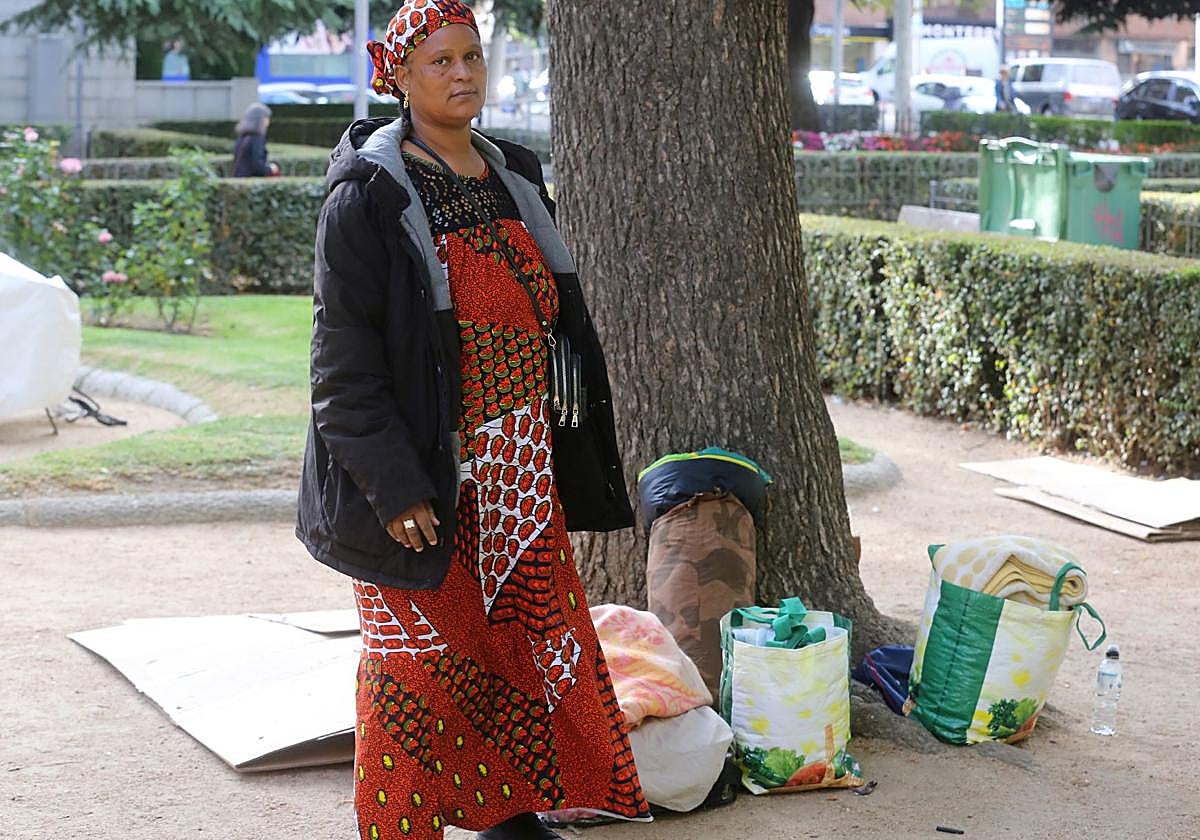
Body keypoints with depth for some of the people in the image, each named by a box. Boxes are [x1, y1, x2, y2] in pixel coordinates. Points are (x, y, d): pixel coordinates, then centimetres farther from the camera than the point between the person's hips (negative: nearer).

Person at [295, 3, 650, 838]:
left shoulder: (514, 180, 9)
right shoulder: (368, 198, -12)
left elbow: (551, 321, 16)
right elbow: (345, 360, -14)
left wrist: (569, 450, 13)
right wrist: (391, 484, -19)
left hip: (518, 476, 7)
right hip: (423, 476, -6)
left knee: (528, 632, 11)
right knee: (421, 654, 1)